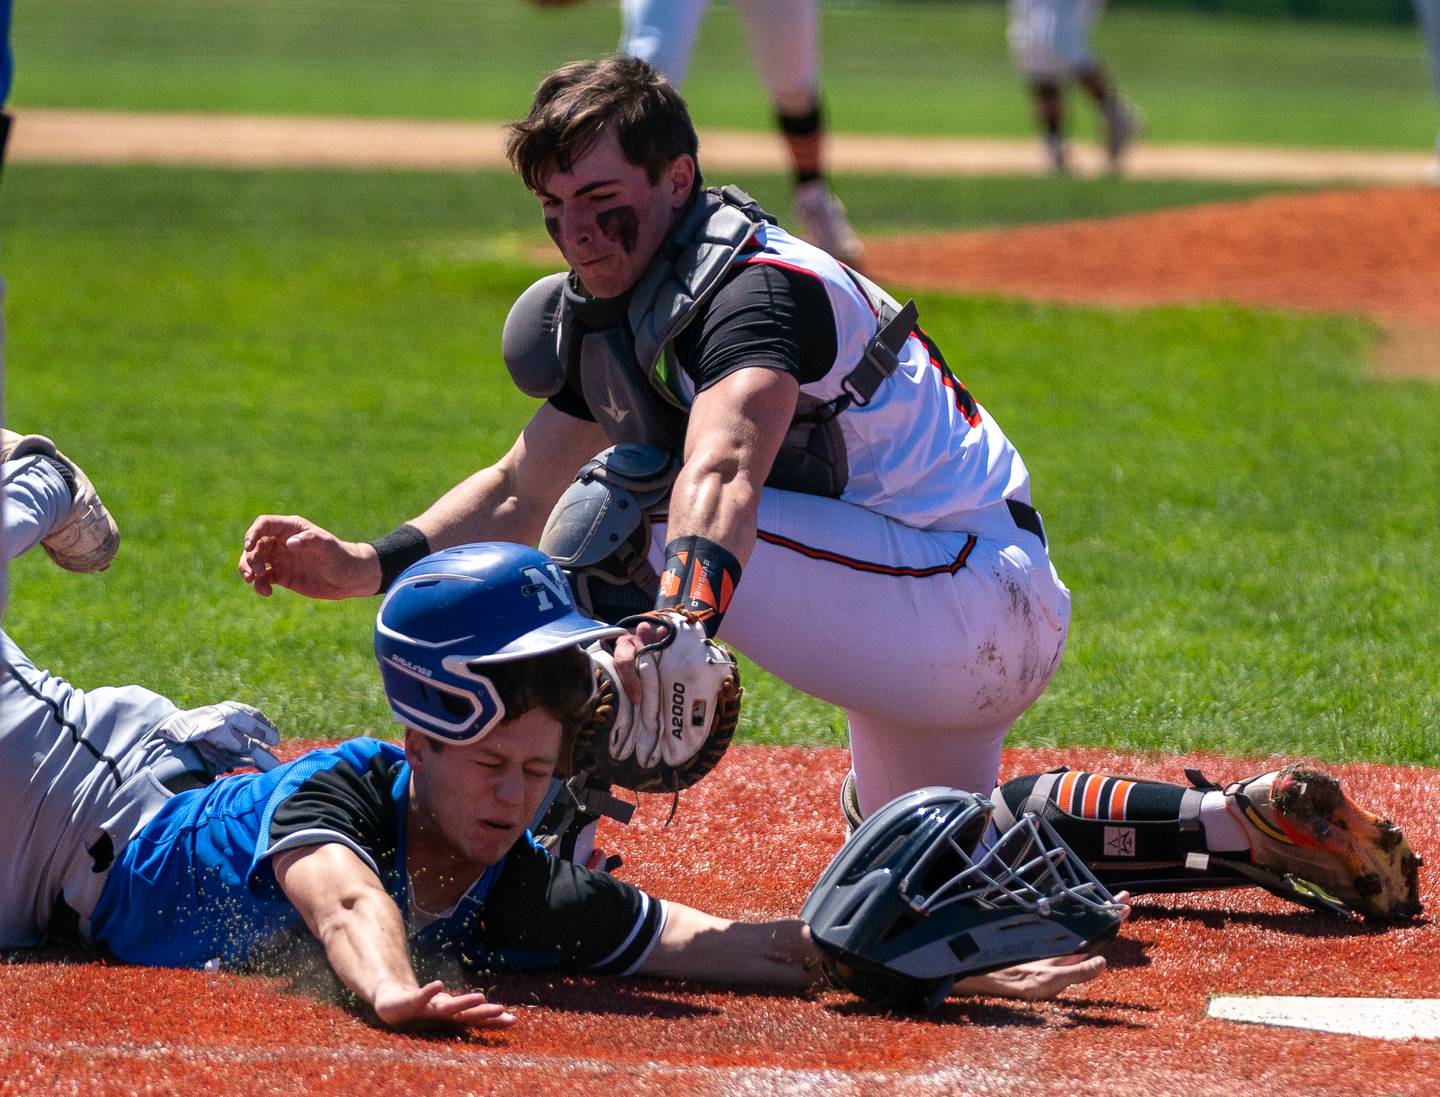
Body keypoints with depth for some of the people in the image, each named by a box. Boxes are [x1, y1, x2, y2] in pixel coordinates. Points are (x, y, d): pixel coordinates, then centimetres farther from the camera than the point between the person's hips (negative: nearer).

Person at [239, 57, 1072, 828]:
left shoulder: (756, 289, -21)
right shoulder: (605, 310, 8)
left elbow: (724, 471, -41)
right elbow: (519, 494, 15)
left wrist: (683, 615, -59)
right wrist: (367, 566, -1)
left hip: (972, 597, -10)